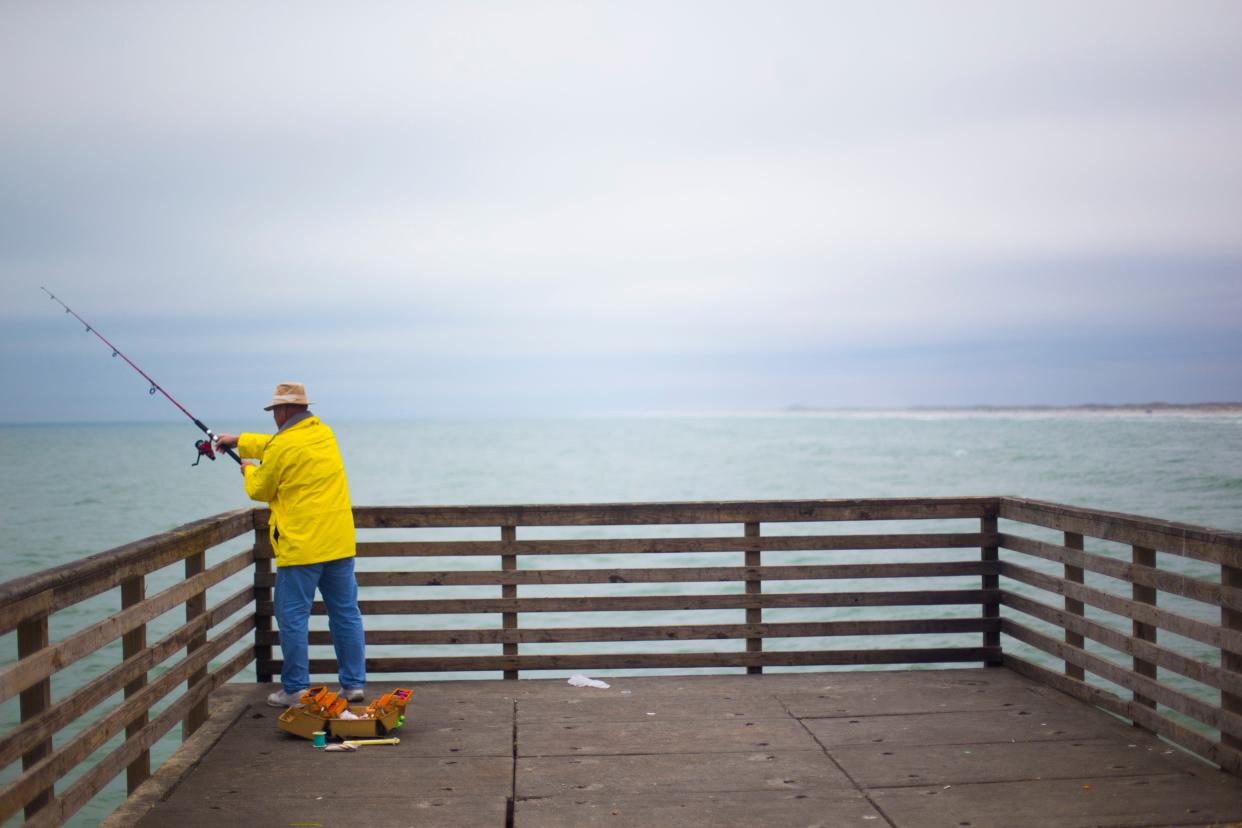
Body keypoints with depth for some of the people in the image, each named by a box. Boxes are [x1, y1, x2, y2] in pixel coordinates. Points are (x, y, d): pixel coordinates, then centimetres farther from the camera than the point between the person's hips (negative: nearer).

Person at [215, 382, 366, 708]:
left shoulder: (282, 445, -11)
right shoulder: (325, 434, 11)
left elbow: (260, 491, 3)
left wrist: (249, 470, 24)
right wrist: (238, 441, 38)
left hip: (301, 546, -7)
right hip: (339, 542, 7)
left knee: (293, 617, 4)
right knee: (346, 613, 10)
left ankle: (295, 689, 8)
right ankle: (354, 684, 15)